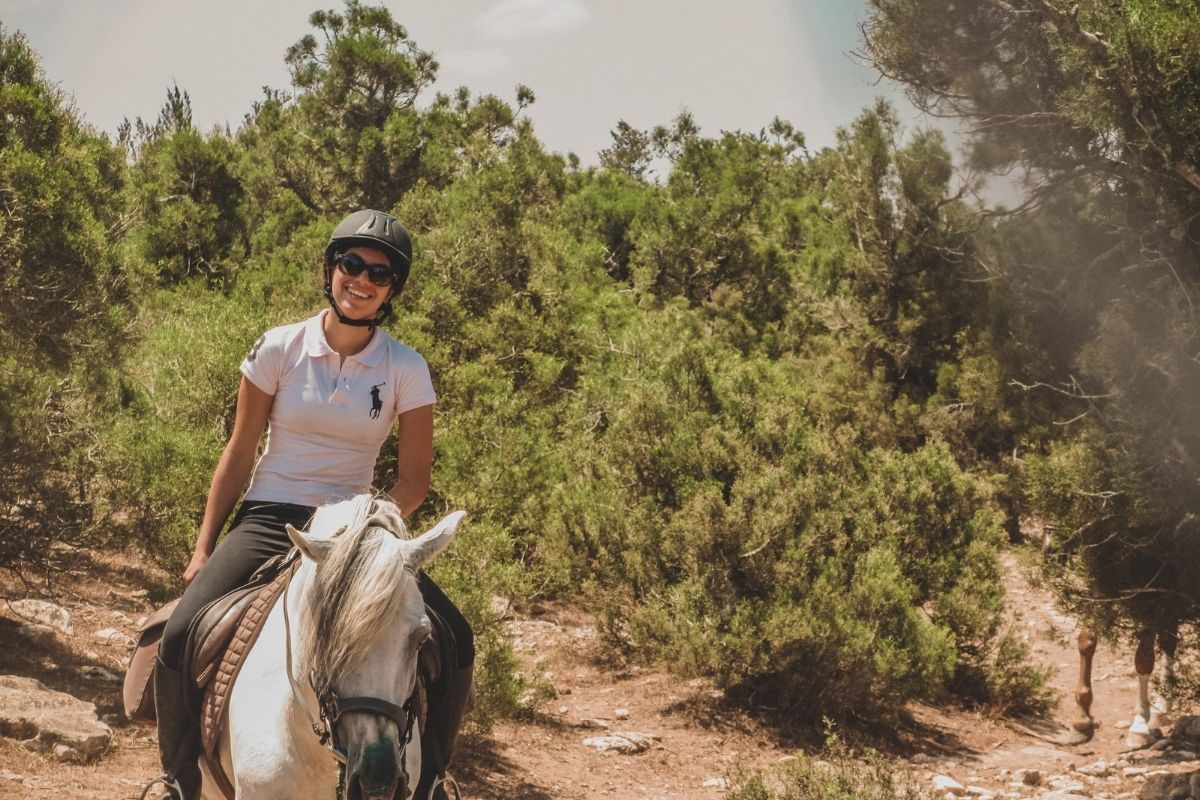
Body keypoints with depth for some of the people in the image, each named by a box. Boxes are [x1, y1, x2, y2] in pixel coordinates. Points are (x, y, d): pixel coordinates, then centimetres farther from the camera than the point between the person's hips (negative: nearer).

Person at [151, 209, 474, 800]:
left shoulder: (406, 370, -3)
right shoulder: (280, 349, -4)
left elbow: (413, 480, 0)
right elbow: (238, 454, 3)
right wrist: (203, 551, 2)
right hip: (267, 522, -1)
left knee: (455, 644, -18)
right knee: (179, 639, -24)